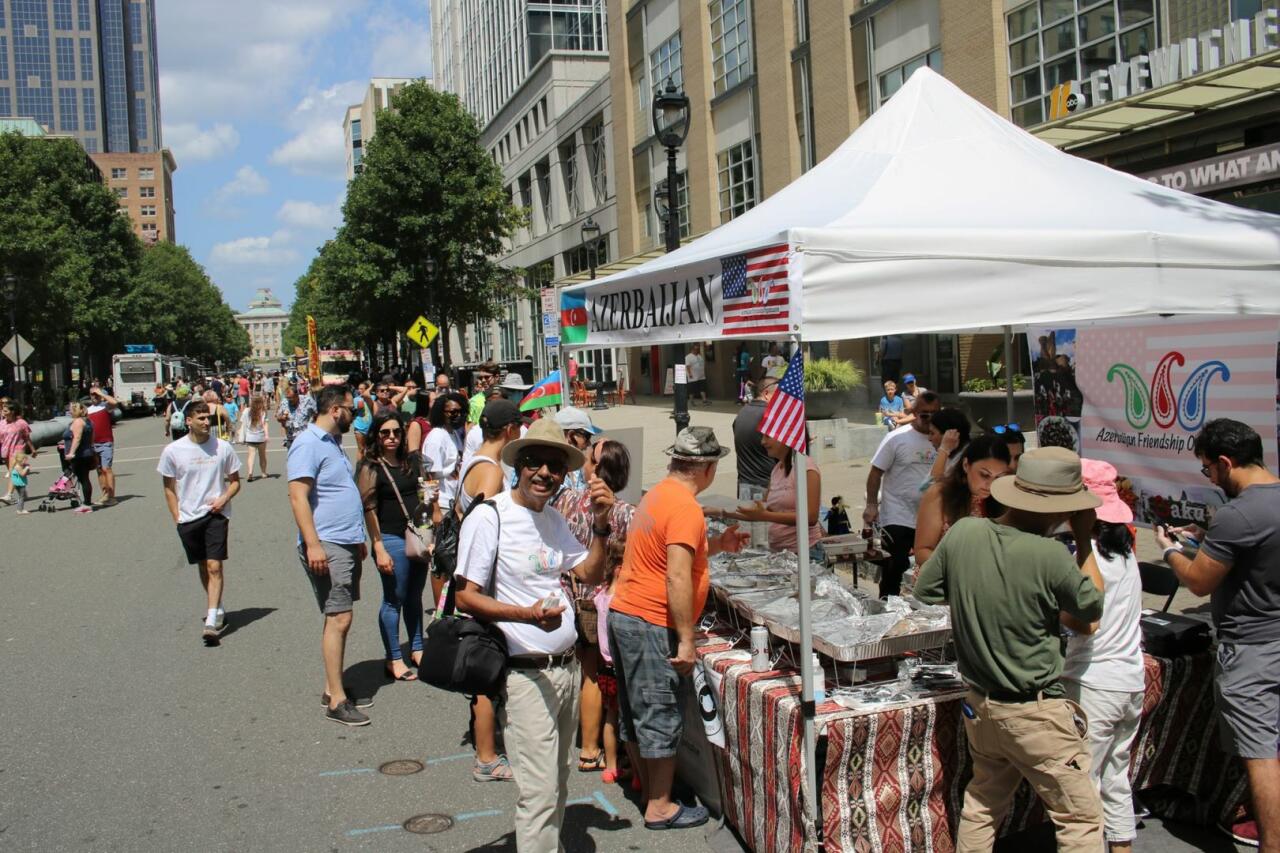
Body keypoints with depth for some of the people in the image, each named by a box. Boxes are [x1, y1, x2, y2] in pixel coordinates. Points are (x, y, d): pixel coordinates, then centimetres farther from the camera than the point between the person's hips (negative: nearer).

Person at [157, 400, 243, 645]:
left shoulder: (223, 447, -3)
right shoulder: (172, 451, -4)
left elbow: (235, 481, 8)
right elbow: (169, 487, 6)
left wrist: (224, 498, -11)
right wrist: (177, 518, 2)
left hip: (216, 514, -1)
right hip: (188, 518, 2)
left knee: (214, 566, -11)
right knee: (203, 567, 14)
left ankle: (211, 621, -11)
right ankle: (218, 610, 33)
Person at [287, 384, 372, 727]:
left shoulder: (332, 442, 18)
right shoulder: (308, 443, -13)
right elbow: (298, 496, -20)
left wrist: (358, 539, 26)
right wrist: (313, 544, -26)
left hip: (346, 544, 10)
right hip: (327, 545, -10)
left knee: (340, 618, 13)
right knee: (339, 619, -10)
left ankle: (332, 688, 22)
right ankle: (336, 701, -4)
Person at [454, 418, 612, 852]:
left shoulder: (553, 519, 11)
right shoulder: (489, 517, -12)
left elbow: (590, 574, 14)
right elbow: (466, 596, -14)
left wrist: (600, 524, -1)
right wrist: (526, 614, -27)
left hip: (566, 667, 8)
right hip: (526, 674, -7)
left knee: (557, 785, 17)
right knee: (539, 793, -5)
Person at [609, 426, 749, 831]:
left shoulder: (657, 495, 11)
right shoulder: (686, 508, -18)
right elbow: (677, 579, -24)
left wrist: (716, 545, 20)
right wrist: (687, 641, -20)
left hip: (623, 615, 9)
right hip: (653, 626, -9)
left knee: (635, 712, 17)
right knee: (661, 717, 2)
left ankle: (648, 791, 31)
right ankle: (660, 808, 13)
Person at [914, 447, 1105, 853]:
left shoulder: (963, 532, -8)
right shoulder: (1049, 556, -23)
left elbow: (924, 590, 6)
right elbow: (1092, 607, -4)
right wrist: (1087, 540, 3)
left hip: (978, 704, 6)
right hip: (1035, 712, -6)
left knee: (982, 804, 24)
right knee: (1081, 820, 9)